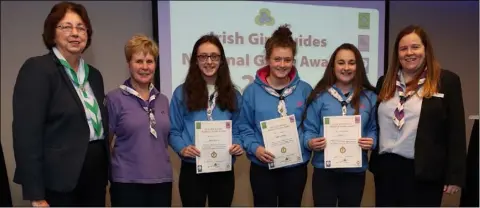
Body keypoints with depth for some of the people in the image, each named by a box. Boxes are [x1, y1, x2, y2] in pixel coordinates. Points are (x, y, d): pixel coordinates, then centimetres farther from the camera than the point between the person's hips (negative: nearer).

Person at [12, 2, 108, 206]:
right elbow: (26, 133, -16)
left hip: (95, 178, 7)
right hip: (60, 181, -7)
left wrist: (108, 171, 10)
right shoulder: (37, 68, -9)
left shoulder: (94, 74, 13)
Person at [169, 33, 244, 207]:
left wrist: (238, 146, -11)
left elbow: (237, 130, 10)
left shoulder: (233, 95, 8)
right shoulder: (182, 93, 0)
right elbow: (173, 131, 0)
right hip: (192, 169, -2)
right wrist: (182, 148, -19)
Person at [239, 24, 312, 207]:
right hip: (262, 167, -1)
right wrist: (255, 148, -17)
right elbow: (245, 128, -2)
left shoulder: (304, 90, 1)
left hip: (296, 166, 2)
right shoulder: (252, 91, -4)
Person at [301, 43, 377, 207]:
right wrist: (310, 143, -19)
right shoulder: (320, 96, -1)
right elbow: (309, 129, 0)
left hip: (355, 170, 2)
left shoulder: (370, 97, 5)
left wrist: (371, 141, -13)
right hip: (325, 169, -2)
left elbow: (374, 129, 7)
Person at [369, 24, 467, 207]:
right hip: (386, 168, 4)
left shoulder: (447, 81, -2)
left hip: (424, 172, -4)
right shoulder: (385, 82, 10)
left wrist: (454, 175, -7)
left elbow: (456, 131, -4)